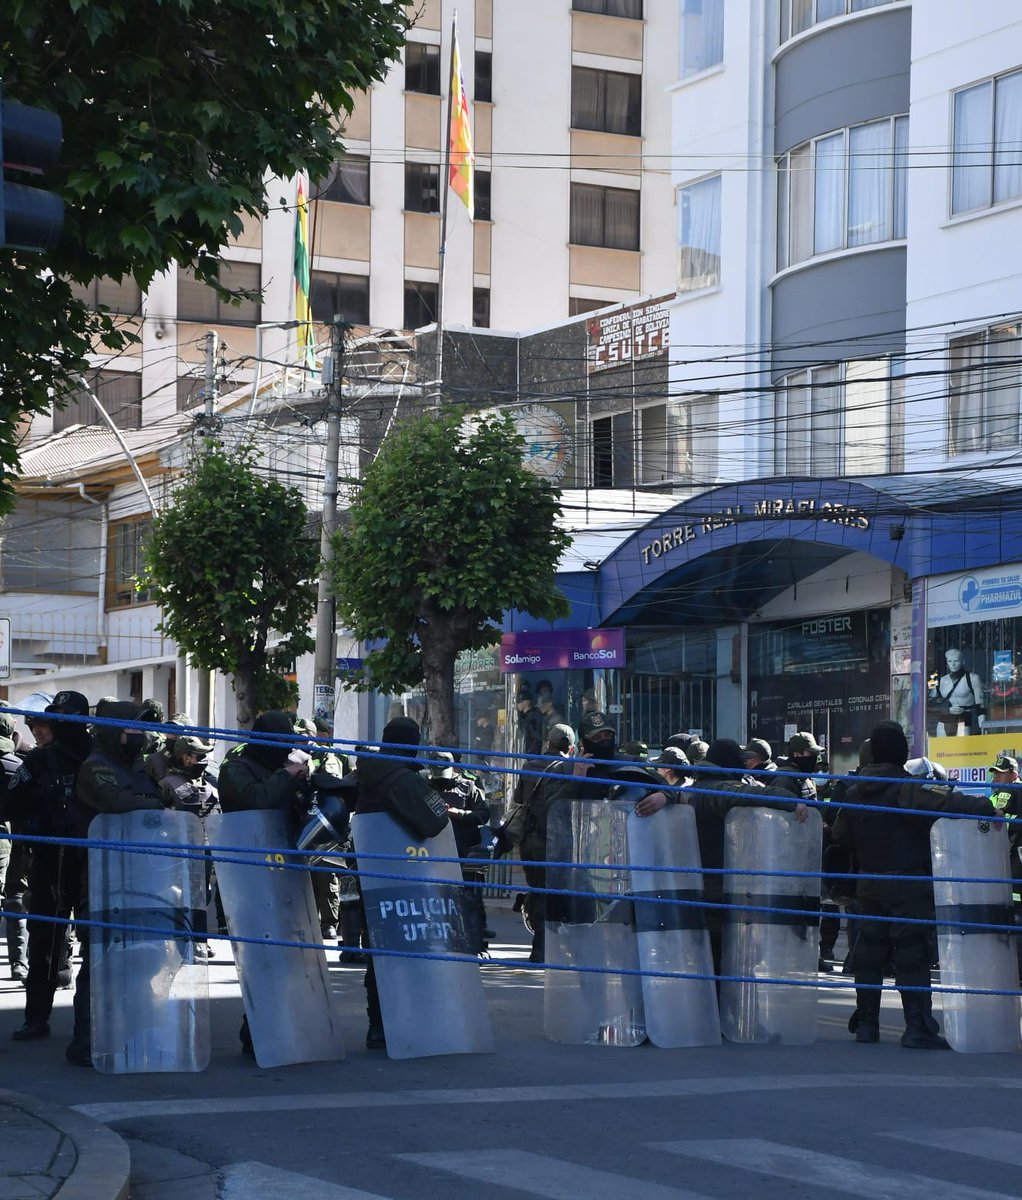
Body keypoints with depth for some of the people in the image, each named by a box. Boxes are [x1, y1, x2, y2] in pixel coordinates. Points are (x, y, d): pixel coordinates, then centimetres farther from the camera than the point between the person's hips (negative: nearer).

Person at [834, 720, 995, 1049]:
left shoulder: (855, 791, 8)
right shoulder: (906, 787, -15)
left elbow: (840, 833, 15)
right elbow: (942, 802, -30)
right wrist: (984, 807, -26)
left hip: (869, 884, 6)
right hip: (908, 885, -6)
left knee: (869, 954, 12)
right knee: (912, 955, -5)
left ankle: (866, 1023, 16)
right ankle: (918, 1028, -6)